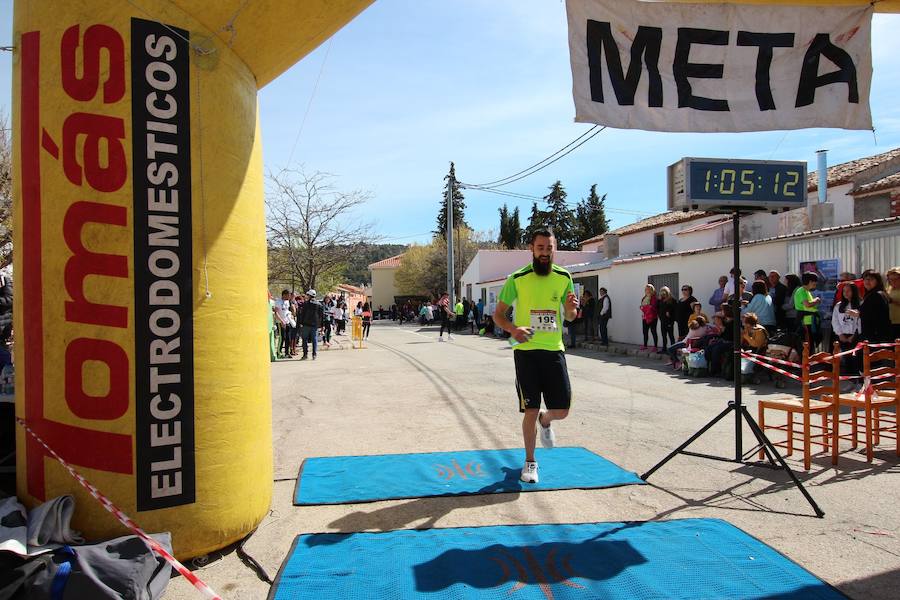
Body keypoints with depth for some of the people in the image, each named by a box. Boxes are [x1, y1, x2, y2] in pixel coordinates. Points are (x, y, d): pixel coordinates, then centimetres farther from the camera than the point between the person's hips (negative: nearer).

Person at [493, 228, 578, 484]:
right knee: (530, 410, 0)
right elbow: (498, 314, 0)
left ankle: (545, 421, 39)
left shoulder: (563, 277, 4)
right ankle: (530, 462, 20)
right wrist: (513, 329, -21)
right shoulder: (517, 279, -4)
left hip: (554, 350, 3)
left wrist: (571, 309, -11)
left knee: (562, 410, 1)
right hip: (526, 350, -2)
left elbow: (569, 316, 13)